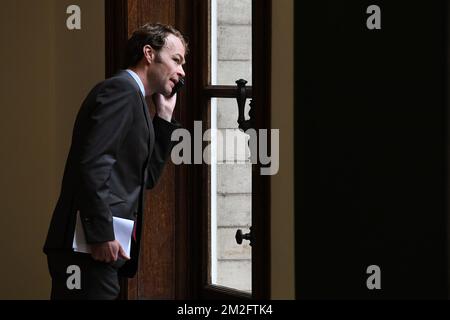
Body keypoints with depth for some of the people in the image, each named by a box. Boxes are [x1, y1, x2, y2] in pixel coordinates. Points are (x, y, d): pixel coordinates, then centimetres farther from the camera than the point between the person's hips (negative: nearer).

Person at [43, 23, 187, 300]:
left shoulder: (132, 99, 22)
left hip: (105, 247, 10)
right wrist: (102, 233, -22)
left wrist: (165, 116, 20)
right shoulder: (122, 90, -7)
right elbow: (92, 162, -19)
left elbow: (147, 177, 24)